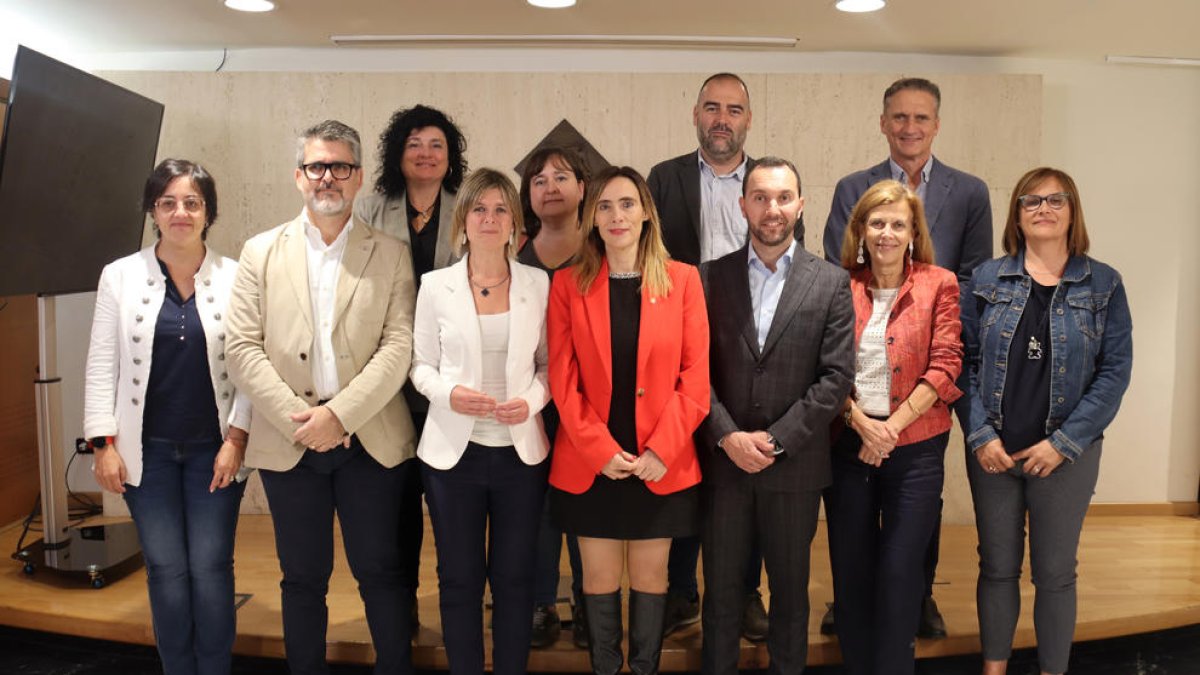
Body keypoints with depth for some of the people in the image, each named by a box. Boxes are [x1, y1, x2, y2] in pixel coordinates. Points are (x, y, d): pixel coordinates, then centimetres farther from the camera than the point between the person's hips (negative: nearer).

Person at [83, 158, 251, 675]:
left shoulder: (235, 278, -2)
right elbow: (102, 365, 2)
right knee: (166, 571, 6)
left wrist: (236, 438, -8)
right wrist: (103, 442, -3)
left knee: (211, 569, 3)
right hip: (146, 450, 1)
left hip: (214, 449, -1)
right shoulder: (120, 275, 2)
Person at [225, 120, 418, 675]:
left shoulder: (391, 254, 3)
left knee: (380, 572, 9)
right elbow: (242, 349, 0)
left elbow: (398, 347, -6)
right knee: (303, 577, 13)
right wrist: (300, 420, -11)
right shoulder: (261, 252, 6)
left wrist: (339, 414, -16)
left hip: (371, 441, -1)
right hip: (288, 443, 1)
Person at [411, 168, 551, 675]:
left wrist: (532, 401, -14)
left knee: (514, 577, 11)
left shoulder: (538, 283, 1)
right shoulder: (435, 285, 0)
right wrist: (448, 394, -17)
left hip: (520, 452, 1)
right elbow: (421, 366, 4)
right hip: (453, 451, 0)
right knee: (460, 579, 10)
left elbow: (550, 363, 5)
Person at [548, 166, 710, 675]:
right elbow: (563, 379, -4)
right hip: (589, 463, 0)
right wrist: (601, 450, -12)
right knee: (600, 580, 10)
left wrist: (661, 450, -11)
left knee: (650, 577, 12)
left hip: (662, 464, 0)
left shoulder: (683, 280, 0)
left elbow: (696, 374, -4)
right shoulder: (568, 284, 0)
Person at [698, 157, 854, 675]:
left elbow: (836, 376, -6)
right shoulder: (710, 277, 2)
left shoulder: (831, 283, 0)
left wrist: (776, 439, -12)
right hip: (722, 458, 1)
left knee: (791, 588, 14)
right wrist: (728, 435, -13)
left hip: (795, 463, 0)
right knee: (721, 588, 12)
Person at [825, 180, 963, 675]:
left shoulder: (939, 284, 1)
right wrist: (860, 421, -13)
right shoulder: (841, 287, 4)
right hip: (848, 444, 2)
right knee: (850, 571, 10)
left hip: (915, 447, -2)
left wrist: (892, 426, -12)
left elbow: (944, 366, -5)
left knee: (899, 573, 2)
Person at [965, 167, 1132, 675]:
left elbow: (1115, 371, -4)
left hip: (1066, 454, -1)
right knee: (997, 567, 12)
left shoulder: (1103, 285, 0)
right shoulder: (988, 279, 2)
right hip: (992, 451, 1)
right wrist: (981, 434, -10)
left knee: (1055, 574, 10)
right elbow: (967, 359, 0)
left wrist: (1064, 442, -12)